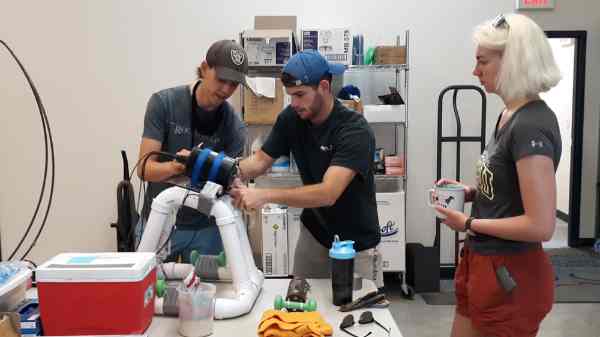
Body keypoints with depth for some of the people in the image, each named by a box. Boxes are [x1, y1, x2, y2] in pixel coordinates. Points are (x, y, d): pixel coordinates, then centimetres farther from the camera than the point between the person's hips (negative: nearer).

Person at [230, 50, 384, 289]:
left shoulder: (355, 131, -26)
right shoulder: (291, 118, -7)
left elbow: (327, 193, -35)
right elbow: (260, 161, -4)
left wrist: (265, 195, -41)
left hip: (356, 244, -5)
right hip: (313, 233, 5)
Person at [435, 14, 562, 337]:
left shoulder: (532, 126, -23)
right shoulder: (511, 114, 7)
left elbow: (540, 225, -25)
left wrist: (469, 223, -16)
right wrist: (470, 192, 3)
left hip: (510, 275, -9)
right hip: (481, 262, 9)